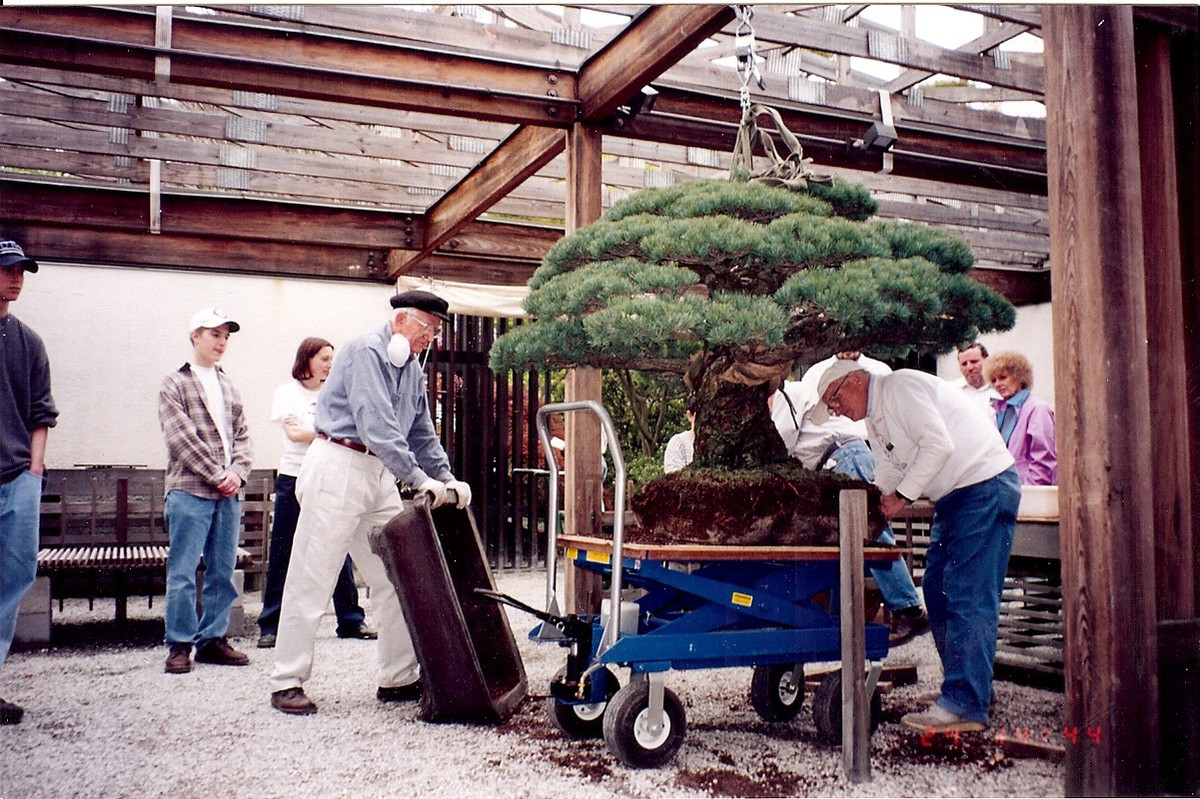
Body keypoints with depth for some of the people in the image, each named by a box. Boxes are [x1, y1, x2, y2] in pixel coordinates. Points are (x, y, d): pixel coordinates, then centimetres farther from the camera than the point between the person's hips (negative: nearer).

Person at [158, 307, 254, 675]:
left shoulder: (228, 387, 19)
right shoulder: (175, 383, 3)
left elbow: (242, 435, 15)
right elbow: (181, 437, -7)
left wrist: (237, 472, -3)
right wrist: (217, 475, -11)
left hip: (229, 493, 5)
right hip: (190, 492, -5)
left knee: (223, 572, 7)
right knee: (183, 572, -2)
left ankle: (213, 639, 16)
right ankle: (179, 644, 6)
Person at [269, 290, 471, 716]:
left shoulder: (412, 369, 15)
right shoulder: (366, 352, -12)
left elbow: (422, 434, 21)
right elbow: (374, 423, -23)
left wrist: (447, 480, 9)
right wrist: (419, 478, -26)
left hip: (379, 474, 9)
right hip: (338, 468, -9)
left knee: (397, 579, 7)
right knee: (311, 580, -3)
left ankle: (399, 679, 15)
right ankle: (287, 682, 6)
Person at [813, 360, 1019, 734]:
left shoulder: (901, 387, -13)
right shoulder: (874, 420, 16)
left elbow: (938, 445, -22)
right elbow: (887, 476, 16)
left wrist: (902, 496, -18)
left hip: (985, 485, -10)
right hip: (953, 496, 10)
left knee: (967, 597, -12)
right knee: (938, 590, 9)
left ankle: (964, 706, -10)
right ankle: (972, 686, 17)